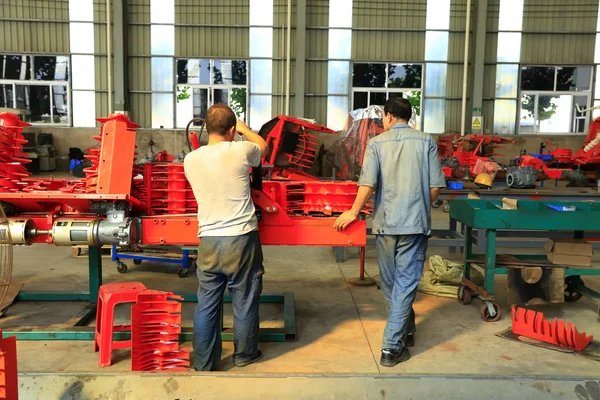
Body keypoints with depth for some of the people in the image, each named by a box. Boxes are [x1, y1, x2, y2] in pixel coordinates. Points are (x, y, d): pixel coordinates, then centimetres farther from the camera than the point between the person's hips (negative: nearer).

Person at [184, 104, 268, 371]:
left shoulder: (191, 160, -1)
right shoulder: (240, 151, -10)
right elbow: (263, 146, 12)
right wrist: (245, 129, 30)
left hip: (208, 241, 3)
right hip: (241, 239, -3)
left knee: (206, 304, 12)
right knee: (245, 301, 14)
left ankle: (203, 363, 23)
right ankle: (244, 354, 31)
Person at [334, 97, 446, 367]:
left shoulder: (377, 143, -1)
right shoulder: (426, 142, 2)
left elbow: (368, 184, -12)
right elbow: (435, 186, -1)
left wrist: (353, 212, 0)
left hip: (385, 223, 1)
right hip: (415, 224, 0)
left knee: (389, 282, 19)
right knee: (405, 282, 3)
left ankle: (405, 330, 38)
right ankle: (391, 347, 1)